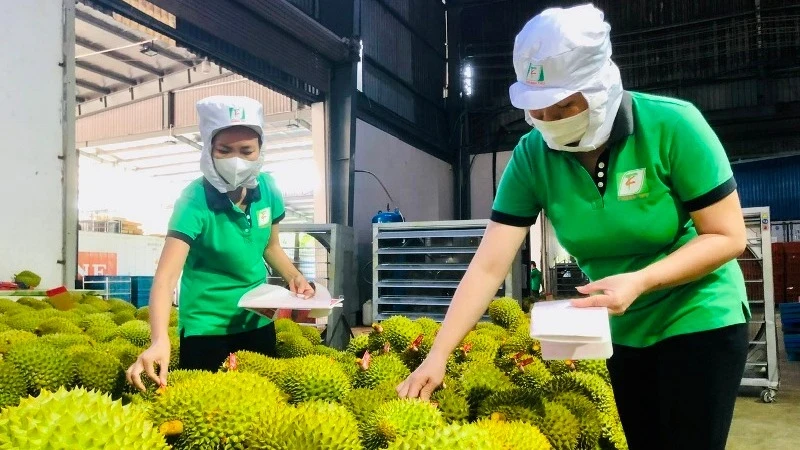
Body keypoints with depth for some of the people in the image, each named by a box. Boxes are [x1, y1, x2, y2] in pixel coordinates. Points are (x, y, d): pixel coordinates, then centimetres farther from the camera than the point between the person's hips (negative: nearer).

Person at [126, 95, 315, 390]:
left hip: (258, 323, 5)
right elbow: (166, 276, -34)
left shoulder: (267, 189, -8)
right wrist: (159, 340, -48)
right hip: (206, 328, -5)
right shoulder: (195, 200, -23)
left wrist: (293, 277, -8)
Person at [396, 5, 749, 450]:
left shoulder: (671, 125, -23)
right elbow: (488, 265, -17)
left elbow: (728, 236, -18)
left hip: (699, 319, -3)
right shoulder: (532, 156, -16)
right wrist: (437, 356, -22)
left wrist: (640, 281, -32)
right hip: (620, 330, 3)